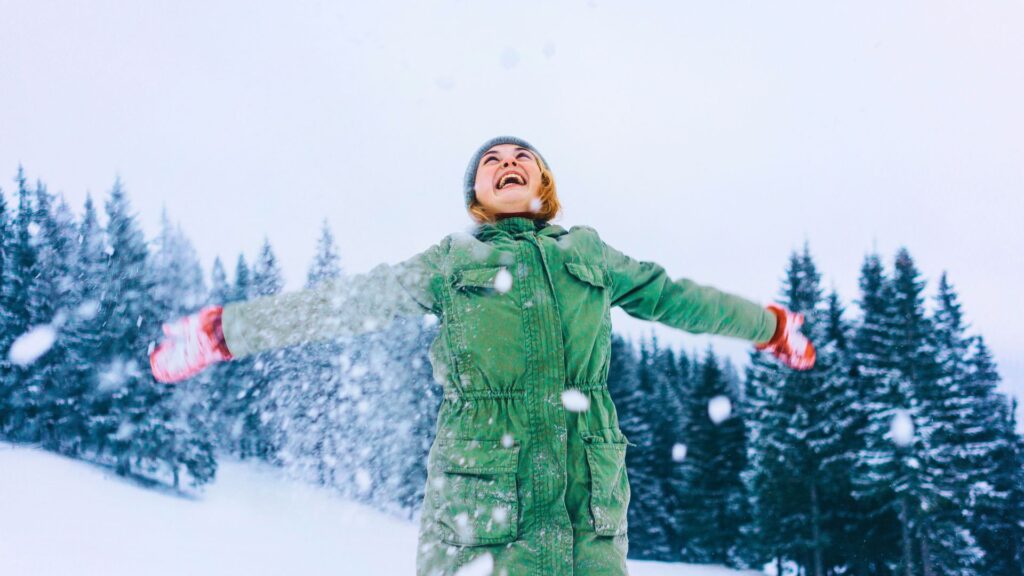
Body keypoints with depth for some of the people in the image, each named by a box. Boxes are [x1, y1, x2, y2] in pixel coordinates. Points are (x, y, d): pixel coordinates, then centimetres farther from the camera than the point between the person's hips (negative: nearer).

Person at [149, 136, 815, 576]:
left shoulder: (589, 253, 19)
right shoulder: (450, 263, 12)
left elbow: (670, 296, 29)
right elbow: (344, 303, 11)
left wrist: (770, 326, 38)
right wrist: (224, 330, 8)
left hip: (590, 501, 2)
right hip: (480, 497, -2)